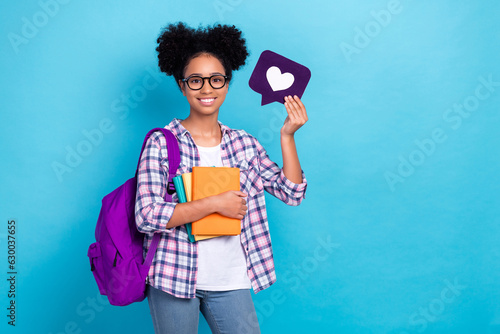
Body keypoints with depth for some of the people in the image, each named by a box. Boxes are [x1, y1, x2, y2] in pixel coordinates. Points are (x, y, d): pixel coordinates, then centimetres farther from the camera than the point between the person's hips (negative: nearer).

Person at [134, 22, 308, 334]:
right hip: (174, 281, -3)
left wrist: (287, 135, -9)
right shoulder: (161, 143, -6)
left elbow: (292, 192, 1)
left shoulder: (245, 143, 5)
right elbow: (147, 216, -15)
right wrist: (216, 203, -19)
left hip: (231, 282, 3)